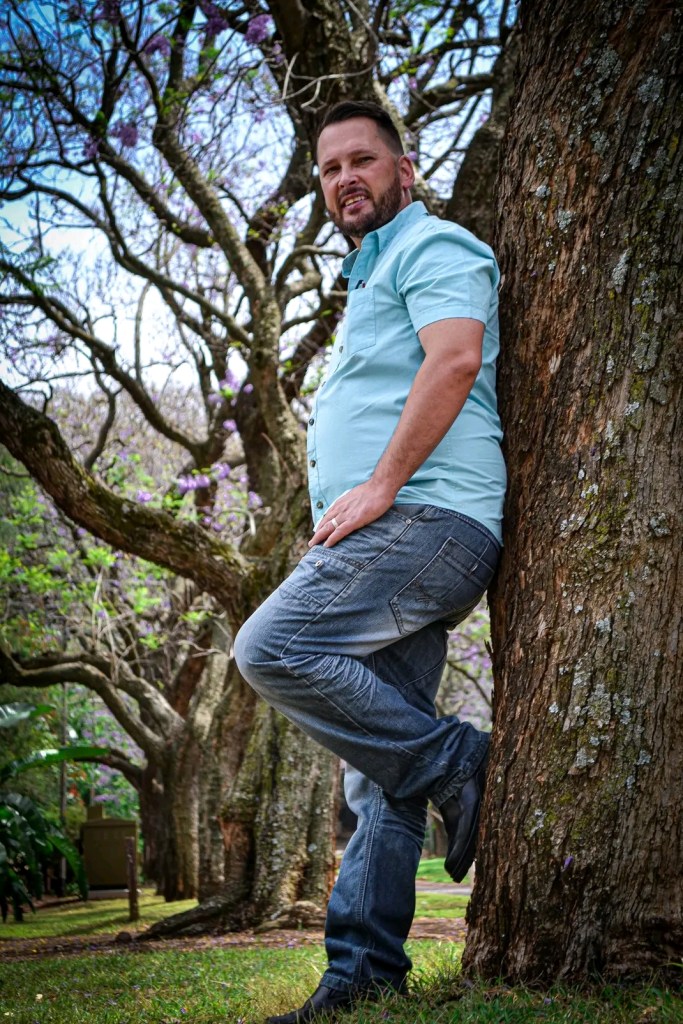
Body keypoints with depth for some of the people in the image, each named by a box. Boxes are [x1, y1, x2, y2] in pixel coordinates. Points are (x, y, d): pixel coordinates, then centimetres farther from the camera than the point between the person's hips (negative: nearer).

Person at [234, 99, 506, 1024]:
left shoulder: (434, 246, 2)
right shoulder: (368, 280, 32)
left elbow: (455, 360, -16)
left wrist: (379, 487, -18)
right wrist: (343, 513, 19)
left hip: (427, 517, -10)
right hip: (392, 537, 10)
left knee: (272, 648, -23)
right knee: (379, 769, 3)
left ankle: (452, 762, -14)